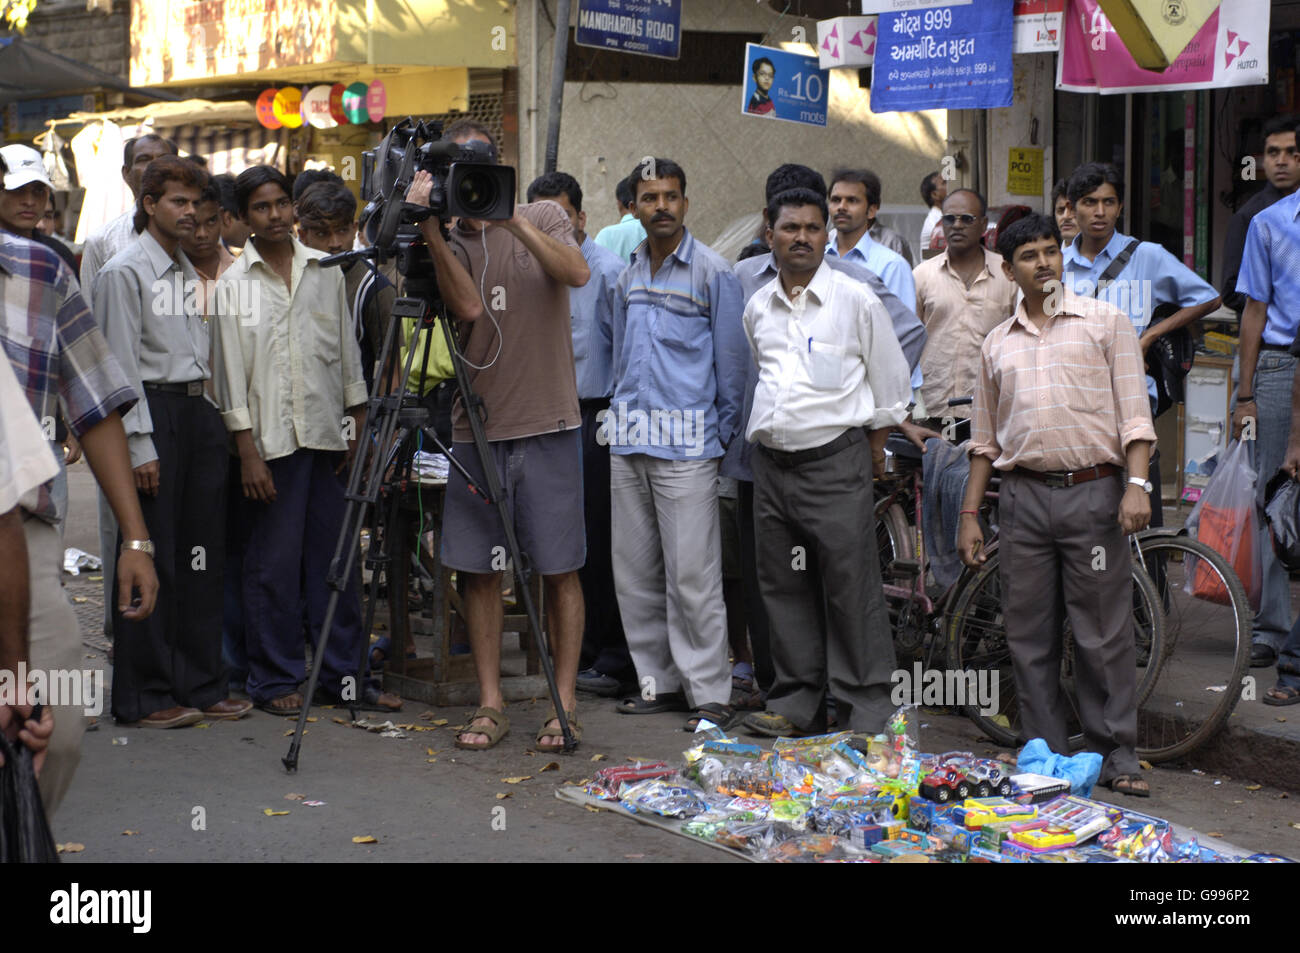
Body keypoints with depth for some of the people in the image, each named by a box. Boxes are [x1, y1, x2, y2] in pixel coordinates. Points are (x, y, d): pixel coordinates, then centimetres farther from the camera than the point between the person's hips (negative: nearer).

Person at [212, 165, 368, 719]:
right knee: (274, 564, -1)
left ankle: (343, 674, 15)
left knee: (338, 558, 5)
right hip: (271, 440, -3)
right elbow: (231, 372, -2)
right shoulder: (233, 284, 1)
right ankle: (274, 679, 9)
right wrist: (247, 450, -8)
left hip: (329, 435, 3)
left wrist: (358, 424, 9)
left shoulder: (325, 272, 11)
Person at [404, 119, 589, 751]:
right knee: (478, 570, 4)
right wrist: (430, 229, -19)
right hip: (475, 427, 2)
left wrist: (510, 219, -21)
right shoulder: (450, 242, 6)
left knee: (559, 569, 1)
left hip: (547, 425, -2)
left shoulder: (542, 218, 4)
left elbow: (576, 273, -15)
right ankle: (490, 704, 13)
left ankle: (565, 703, 8)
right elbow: (467, 305, -13)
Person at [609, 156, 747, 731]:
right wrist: (620, 419, 17)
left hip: (686, 445, -6)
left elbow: (730, 362, -1)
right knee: (635, 571, 9)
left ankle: (710, 694, -3)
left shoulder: (713, 273, -3)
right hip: (628, 445, 6)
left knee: (692, 575, -8)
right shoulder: (628, 275, 15)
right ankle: (660, 681, 19)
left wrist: (723, 435, -1)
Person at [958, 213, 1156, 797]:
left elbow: (1134, 413, 0)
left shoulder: (1105, 322, 6)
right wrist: (970, 514, 14)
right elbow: (986, 438, 20)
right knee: (1029, 637, 5)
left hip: (1092, 492, -3)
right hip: (1023, 497, 4)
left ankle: (1116, 757, 5)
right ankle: (1046, 756, 13)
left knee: (1104, 634, -2)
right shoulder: (998, 343, 16)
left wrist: (1137, 485, -12)